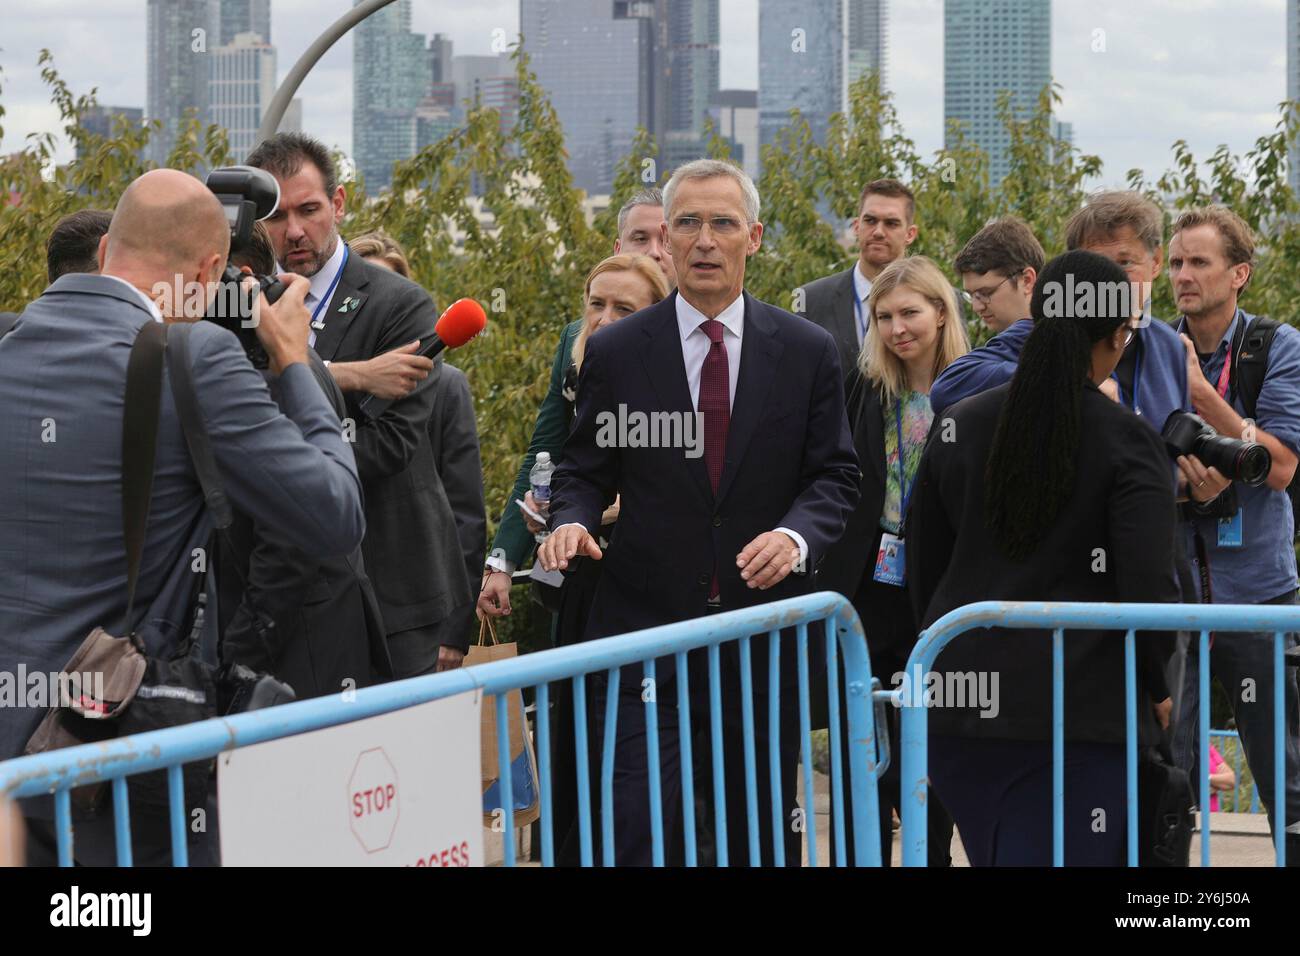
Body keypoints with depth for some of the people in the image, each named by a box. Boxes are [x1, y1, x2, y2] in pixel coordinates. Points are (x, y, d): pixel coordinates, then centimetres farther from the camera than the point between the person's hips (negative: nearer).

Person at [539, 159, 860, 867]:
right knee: (636, 834, -8)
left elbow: (835, 475, 4)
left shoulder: (808, 351, 4)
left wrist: (797, 536, -16)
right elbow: (583, 470, 8)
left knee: (765, 839, 9)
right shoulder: (615, 353, 2)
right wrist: (571, 520, -15)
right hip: (646, 627, -1)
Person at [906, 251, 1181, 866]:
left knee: (995, 858, 18)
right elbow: (1147, 589, -11)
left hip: (959, 708, 5)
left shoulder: (957, 429, 5)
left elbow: (923, 572, 11)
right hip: (1082, 710, -5)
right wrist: (1156, 687, 5)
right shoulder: (1127, 442, -8)